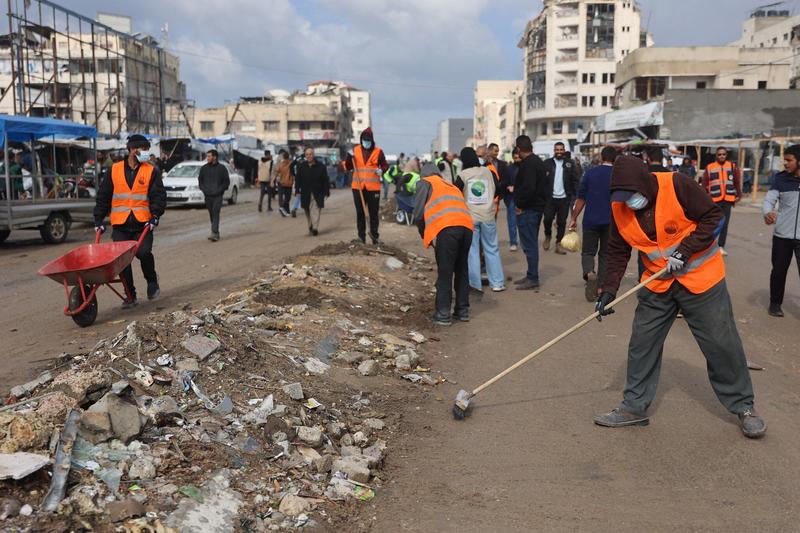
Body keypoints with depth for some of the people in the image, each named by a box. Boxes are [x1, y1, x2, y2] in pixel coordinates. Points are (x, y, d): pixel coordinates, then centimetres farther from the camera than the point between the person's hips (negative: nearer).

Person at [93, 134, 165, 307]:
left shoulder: (151, 171, 7)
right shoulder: (114, 170, 10)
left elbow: (159, 195, 0)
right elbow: (103, 196, 13)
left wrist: (155, 215, -14)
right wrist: (99, 219, 9)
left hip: (143, 223, -2)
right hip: (120, 224, 2)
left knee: (143, 252, -19)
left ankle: (152, 280, 11)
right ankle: (130, 296, 13)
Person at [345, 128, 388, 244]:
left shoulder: (378, 152, 1)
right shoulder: (355, 150, 7)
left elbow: (385, 165, 9)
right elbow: (348, 167, 10)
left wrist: (381, 170, -12)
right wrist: (349, 158, -8)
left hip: (373, 187, -2)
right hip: (358, 187, 2)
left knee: (374, 212, 5)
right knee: (360, 212, 7)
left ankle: (375, 235, 15)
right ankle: (361, 236, 14)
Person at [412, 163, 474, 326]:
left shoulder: (425, 183, 18)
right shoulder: (452, 186, 36)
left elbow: (418, 215, 9)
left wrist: (425, 237, 22)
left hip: (446, 228, -6)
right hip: (466, 227, 6)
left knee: (444, 273, 2)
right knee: (461, 270, 18)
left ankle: (443, 314, 5)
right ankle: (463, 311, 24)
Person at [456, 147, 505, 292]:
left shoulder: (462, 175, -6)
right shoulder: (489, 172, 1)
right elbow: (498, 190, 7)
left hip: (470, 216, -2)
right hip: (488, 216, 2)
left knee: (472, 250, 6)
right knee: (492, 249, 10)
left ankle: (475, 283, 4)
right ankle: (497, 283, 12)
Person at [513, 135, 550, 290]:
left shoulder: (527, 164, -17)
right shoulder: (539, 161, 15)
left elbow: (528, 188, -27)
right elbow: (546, 185, 21)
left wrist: (519, 205, -16)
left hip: (527, 210, -10)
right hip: (538, 206, 10)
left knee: (529, 244, -6)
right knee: (532, 243, 17)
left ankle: (533, 279, -2)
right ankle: (531, 276, 25)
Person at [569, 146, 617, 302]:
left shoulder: (590, 173, -2)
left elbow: (581, 199, 0)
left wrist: (574, 218, 7)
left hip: (591, 221, -1)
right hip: (611, 223, 1)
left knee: (588, 252, 9)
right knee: (605, 254, 13)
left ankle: (589, 273, -21)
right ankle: (600, 287, 13)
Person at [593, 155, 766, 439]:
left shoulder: (676, 185, -22)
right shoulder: (619, 208, -7)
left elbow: (713, 216, -14)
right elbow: (618, 252, 1)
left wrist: (685, 250, -22)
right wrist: (608, 291, -7)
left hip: (701, 277, -4)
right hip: (657, 285, 4)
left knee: (722, 345, 3)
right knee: (642, 344, 4)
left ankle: (742, 406, 22)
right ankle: (635, 406, 19)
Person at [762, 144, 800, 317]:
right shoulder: (781, 179, -1)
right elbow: (769, 200, -7)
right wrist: (767, 213, -29)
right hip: (782, 235, 2)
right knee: (779, 271, 12)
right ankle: (775, 303, 28)